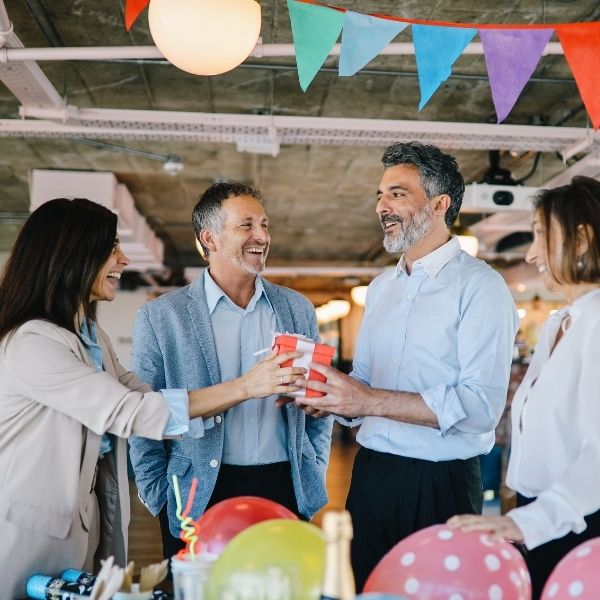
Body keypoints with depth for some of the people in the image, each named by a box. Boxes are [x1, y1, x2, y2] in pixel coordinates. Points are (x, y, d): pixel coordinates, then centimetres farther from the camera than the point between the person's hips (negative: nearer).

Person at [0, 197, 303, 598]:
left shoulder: (90, 336, 10)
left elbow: (143, 395, 2)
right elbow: (128, 412, -26)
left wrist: (264, 386, -6)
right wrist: (247, 386, -25)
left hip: (85, 525, 8)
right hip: (34, 532, -8)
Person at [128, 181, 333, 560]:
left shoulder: (298, 309, 6)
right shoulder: (161, 317, -3)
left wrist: (314, 480, 9)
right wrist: (161, 499, -1)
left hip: (287, 495, 3)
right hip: (200, 501, -2)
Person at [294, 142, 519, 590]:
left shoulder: (480, 286, -10)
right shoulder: (381, 287, 13)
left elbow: (482, 405, -20)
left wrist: (372, 401, -23)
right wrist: (325, 394, -5)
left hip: (440, 485, -6)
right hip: (370, 473, 6)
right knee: (363, 587, 14)